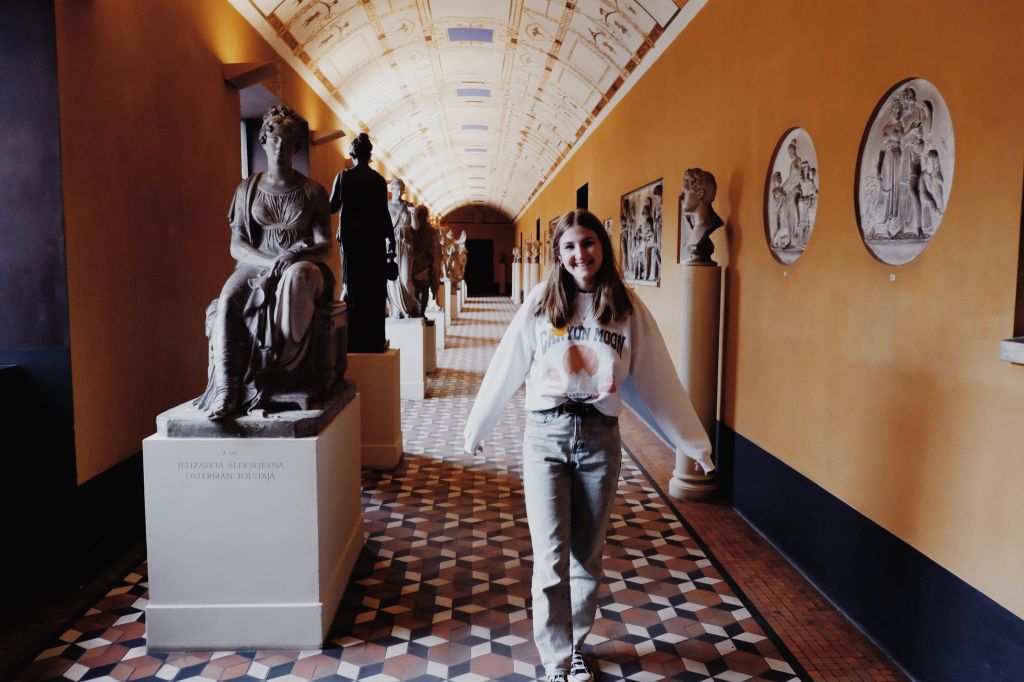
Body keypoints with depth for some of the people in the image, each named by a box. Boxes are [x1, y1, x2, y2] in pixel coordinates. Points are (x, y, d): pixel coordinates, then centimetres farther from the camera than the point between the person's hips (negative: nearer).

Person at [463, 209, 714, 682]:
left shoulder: (626, 308, 1)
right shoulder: (542, 302, -1)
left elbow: (658, 380, 5)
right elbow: (505, 369, 4)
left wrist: (694, 442, 8)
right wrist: (476, 428, 13)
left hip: (600, 438, 1)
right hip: (546, 436, -1)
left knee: (587, 556, 13)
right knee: (552, 558, 0)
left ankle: (574, 644, 34)